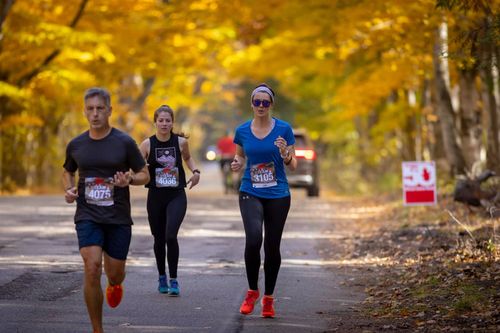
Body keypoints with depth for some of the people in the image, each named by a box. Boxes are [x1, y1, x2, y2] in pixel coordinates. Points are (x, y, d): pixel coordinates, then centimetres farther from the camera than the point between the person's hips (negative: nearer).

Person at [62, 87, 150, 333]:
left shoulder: (124, 143, -4)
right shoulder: (76, 145, 3)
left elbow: (145, 175, 4)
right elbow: (68, 171, 22)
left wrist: (129, 179, -18)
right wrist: (68, 190, 1)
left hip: (118, 218, 0)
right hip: (87, 217, 0)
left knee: (115, 275, 6)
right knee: (92, 269, -18)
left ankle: (114, 285, 48)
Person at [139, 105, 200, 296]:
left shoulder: (181, 142, -1)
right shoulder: (147, 144, -4)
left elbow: (187, 158, 20)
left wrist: (195, 171, 3)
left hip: (177, 196, -1)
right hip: (156, 196, 1)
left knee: (171, 236, -18)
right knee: (159, 239, 10)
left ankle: (173, 280, -9)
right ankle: (162, 277, 31)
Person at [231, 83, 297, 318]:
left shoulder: (283, 129, -3)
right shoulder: (242, 131, 2)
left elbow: (293, 166, 1)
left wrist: (285, 154, -21)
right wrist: (237, 163, -4)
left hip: (278, 195, 0)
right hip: (250, 193, 0)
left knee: (272, 247, 5)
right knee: (253, 239, -21)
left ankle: (268, 298, 23)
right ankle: (252, 291, -2)